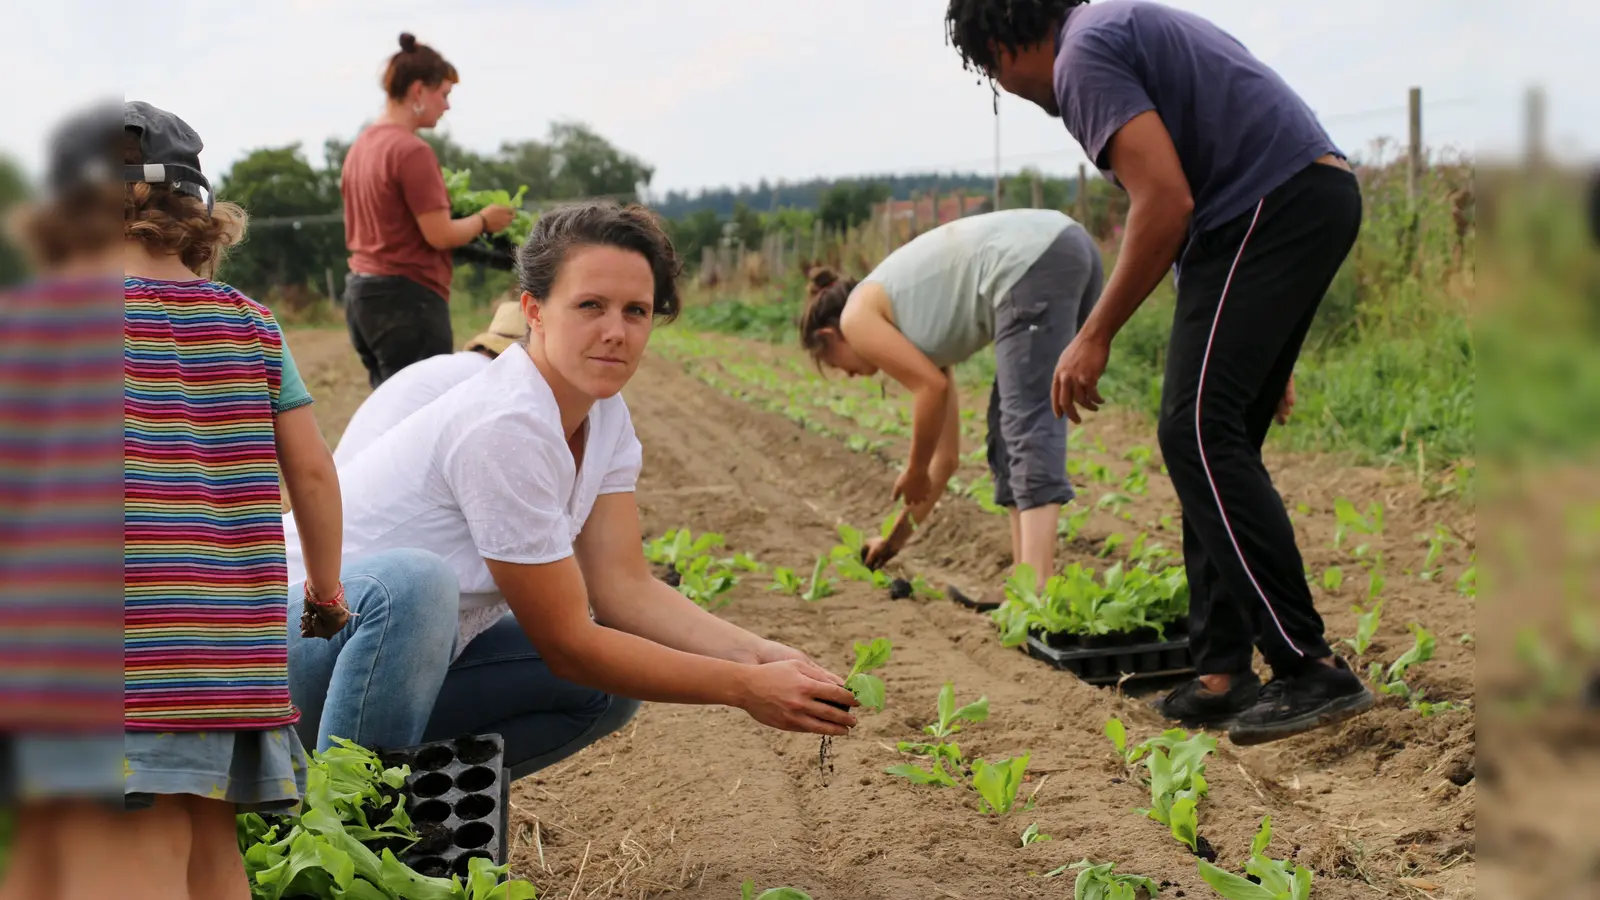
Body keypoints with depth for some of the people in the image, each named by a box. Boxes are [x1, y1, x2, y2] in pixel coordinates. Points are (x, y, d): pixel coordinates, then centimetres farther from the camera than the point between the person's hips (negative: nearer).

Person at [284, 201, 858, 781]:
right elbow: (567, 644, -24)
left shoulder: (605, 414, -3)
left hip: (420, 649, 8)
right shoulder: (506, 428, -29)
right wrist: (745, 689, -23)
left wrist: (760, 656, -19)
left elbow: (624, 586, -6)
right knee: (411, 582, -38)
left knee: (612, 683, -6)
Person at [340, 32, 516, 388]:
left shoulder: (362, 144, 12)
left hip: (360, 289, 9)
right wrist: (483, 220, 1)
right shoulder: (412, 151, -15)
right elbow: (440, 235, -16)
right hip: (407, 297, -9)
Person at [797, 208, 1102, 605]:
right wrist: (899, 535, 41)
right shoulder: (914, 323, 29)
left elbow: (933, 386, -5)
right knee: (1013, 423, 13)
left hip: (1033, 264, -9)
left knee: (1027, 424, -13)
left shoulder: (858, 317, 8)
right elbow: (946, 455, 32)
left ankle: (1037, 587, -22)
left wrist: (913, 474, 10)